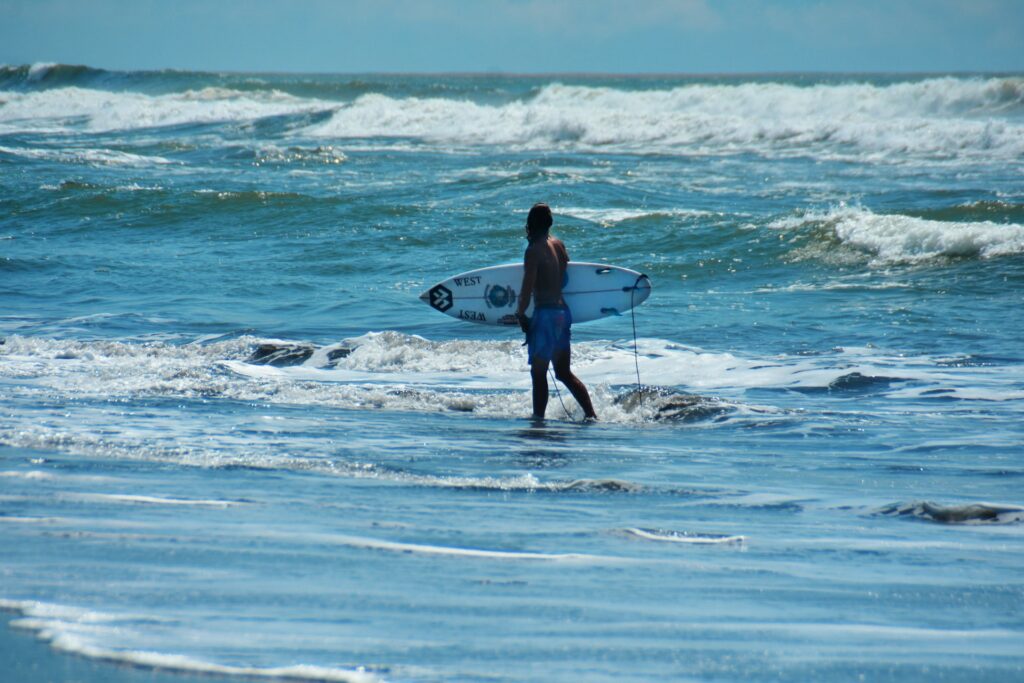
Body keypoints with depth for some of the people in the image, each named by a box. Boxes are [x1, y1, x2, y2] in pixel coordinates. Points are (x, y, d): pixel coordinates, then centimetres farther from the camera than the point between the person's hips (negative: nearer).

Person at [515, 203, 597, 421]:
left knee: (538, 372, -1)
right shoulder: (559, 245, 10)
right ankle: (591, 414, 7)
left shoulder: (534, 250, -13)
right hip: (563, 312, 8)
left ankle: (538, 417, 0)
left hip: (545, 313, -8)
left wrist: (520, 314, -5)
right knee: (564, 372, 14)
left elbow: (528, 287, -16)